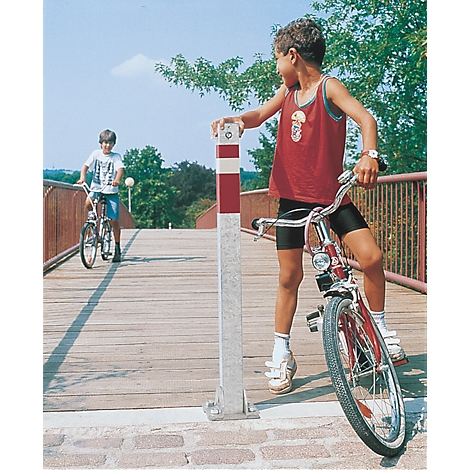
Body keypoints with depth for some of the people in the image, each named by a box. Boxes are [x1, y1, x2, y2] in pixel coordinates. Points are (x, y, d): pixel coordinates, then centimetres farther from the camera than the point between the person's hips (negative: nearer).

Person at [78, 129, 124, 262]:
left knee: (114, 220, -4)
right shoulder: (96, 154, 5)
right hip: (96, 188, 1)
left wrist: (117, 180, -36)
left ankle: (117, 248, 7)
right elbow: (86, 166, -2)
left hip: (111, 191, -1)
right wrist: (82, 177, -22)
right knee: (88, 203, -34)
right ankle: (92, 216, 1)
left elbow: (120, 169, -15)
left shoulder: (116, 156, 1)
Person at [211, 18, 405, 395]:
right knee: (289, 277, 5)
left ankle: (379, 327, 6)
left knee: (371, 256, -17)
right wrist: (236, 120, -9)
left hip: (332, 195, -4)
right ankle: (282, 354, 16)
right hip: (292, 195, 4)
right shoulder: (289, 90, 9)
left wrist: (370, 155, -43)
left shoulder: (329, 87, -9)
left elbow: (366, 118, -23)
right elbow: (259, 116, 15)